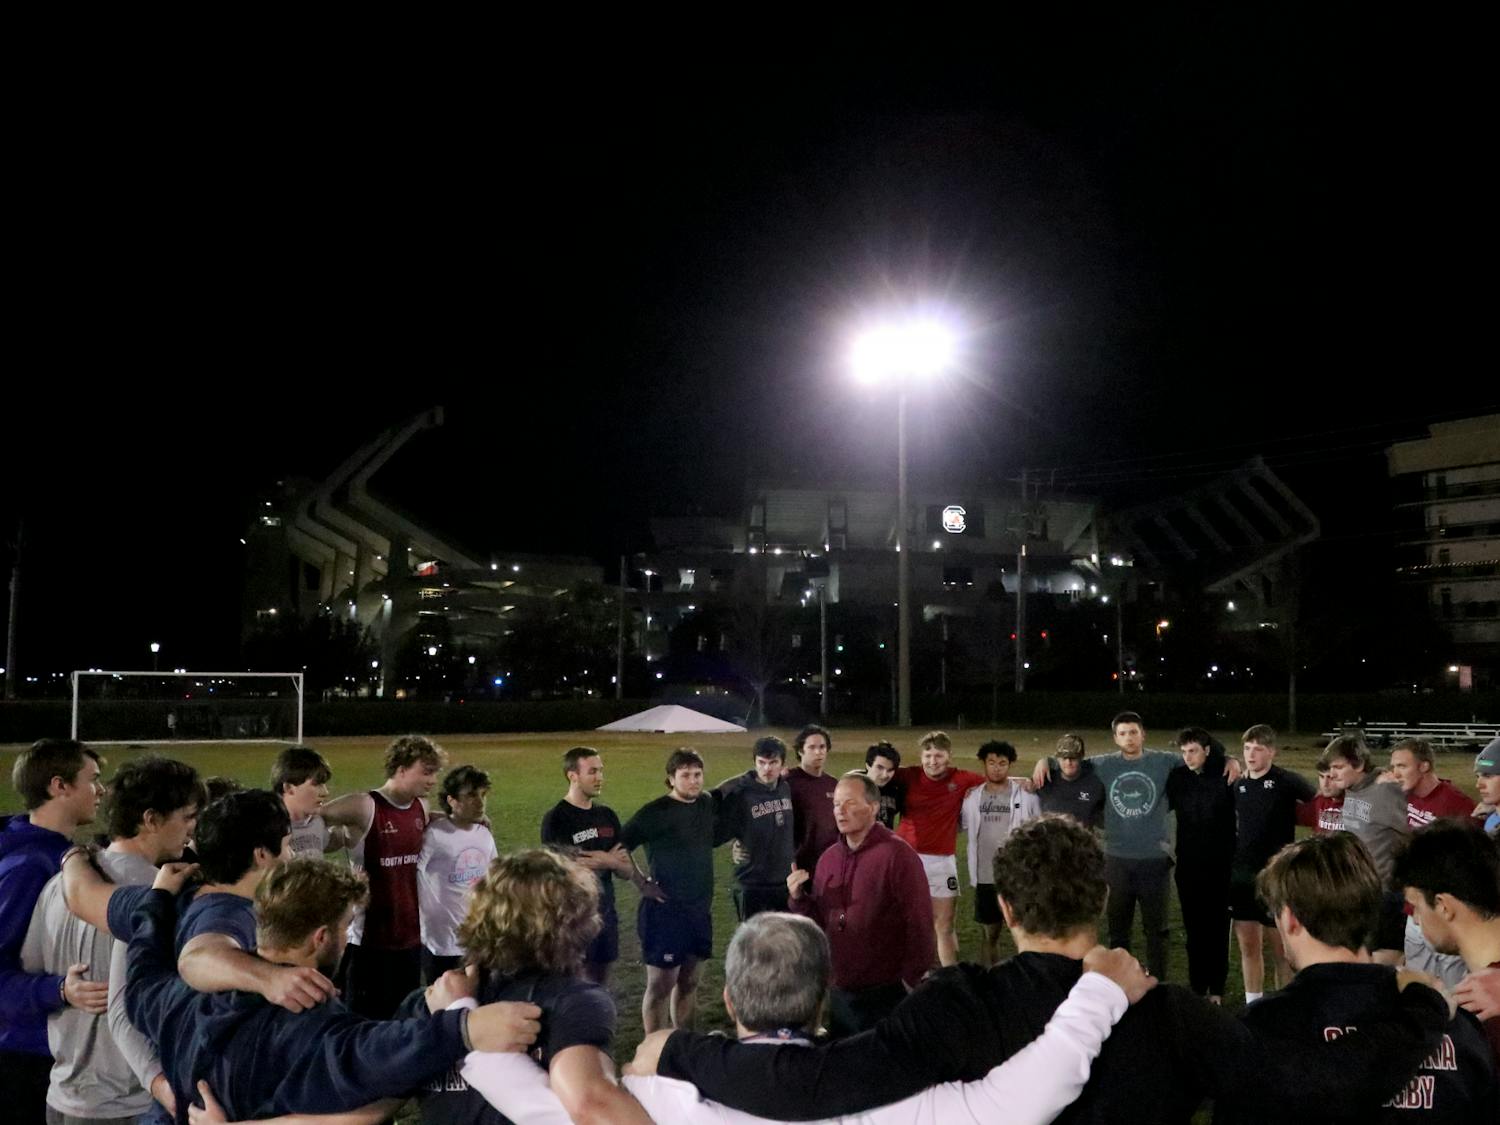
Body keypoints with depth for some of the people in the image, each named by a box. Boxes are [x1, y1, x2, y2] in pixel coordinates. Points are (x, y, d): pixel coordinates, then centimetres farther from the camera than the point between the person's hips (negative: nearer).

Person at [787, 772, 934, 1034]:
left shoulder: (897, 854, -15)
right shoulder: (828, 858, 7)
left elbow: (919, 924, -16)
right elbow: (819, 921, 12)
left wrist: (913, 982, -13)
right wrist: (799, 898, -6)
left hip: (887, 994, -7)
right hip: (840, 993, 7)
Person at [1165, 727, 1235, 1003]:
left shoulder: (1225, 778, -9)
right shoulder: (1177, 778, 0)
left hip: (1220, 866, -3)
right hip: (1188, 866, 3)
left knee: (1217, 929, 5)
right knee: (1194, 929, 10)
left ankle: (1216, 990, 14)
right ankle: (1196, 988, 20)